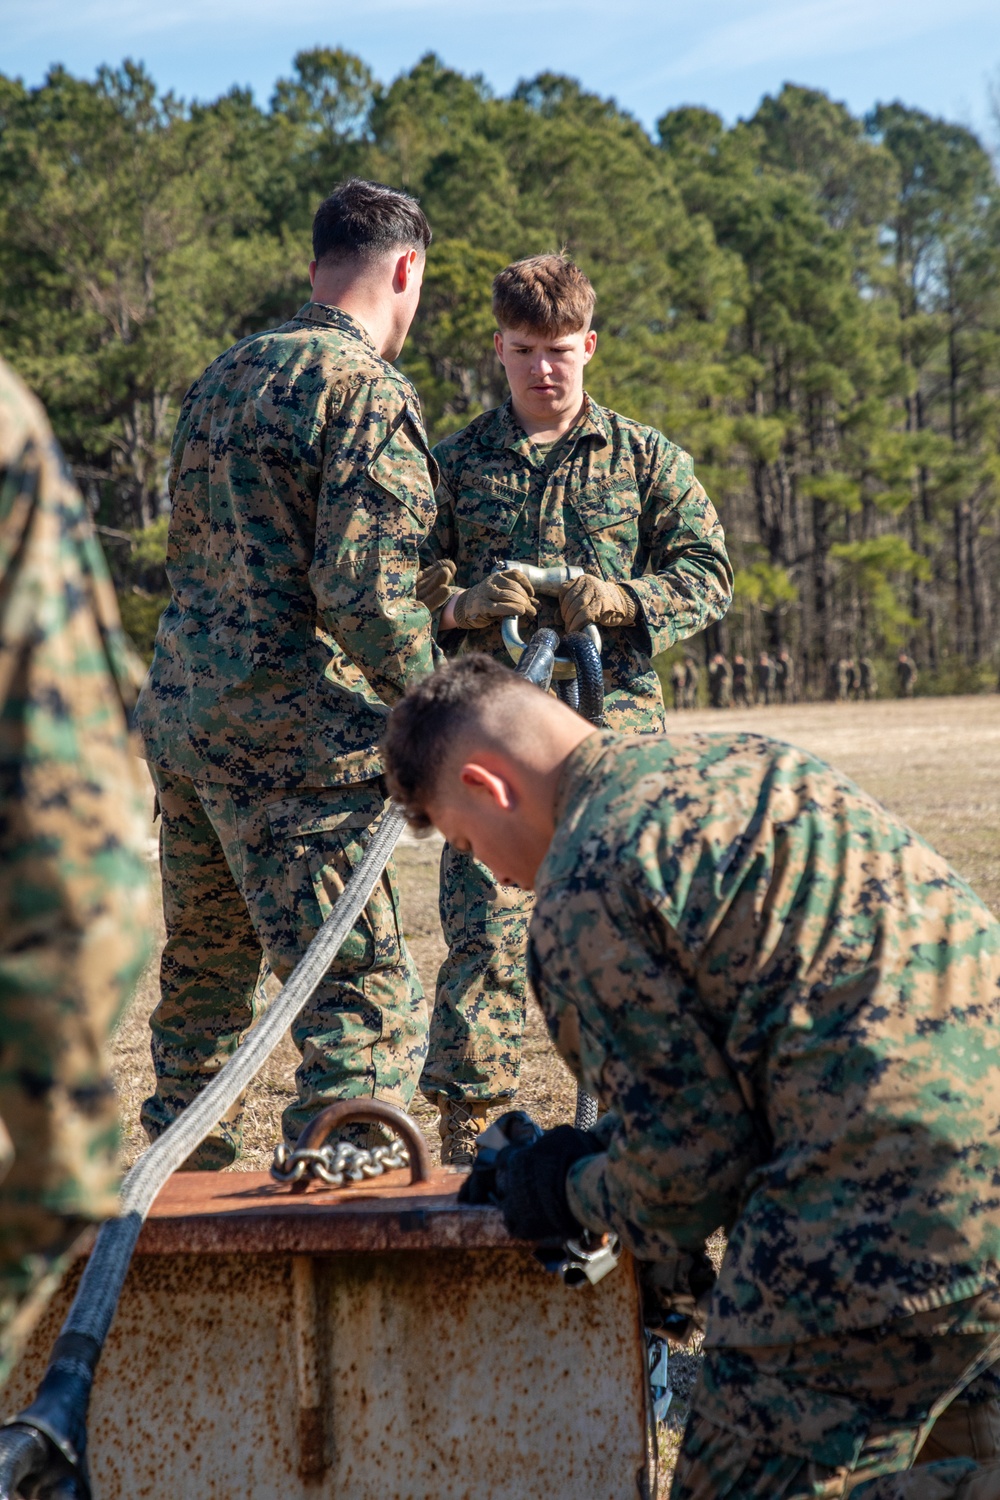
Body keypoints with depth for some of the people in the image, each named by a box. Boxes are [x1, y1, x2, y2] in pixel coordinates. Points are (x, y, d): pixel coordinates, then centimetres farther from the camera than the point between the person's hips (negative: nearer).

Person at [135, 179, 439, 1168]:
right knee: (368, 1001, -6)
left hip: (180, 712, 9)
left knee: (203, 970, 24)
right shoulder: (366, 392, -11)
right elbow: (363, 596, -19)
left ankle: (180, 1159, 37)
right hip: (292, 736, -9)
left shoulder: (223, 375, 15)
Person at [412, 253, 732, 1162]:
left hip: (615, 720, 1)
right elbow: (402, 589, 11)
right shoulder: (456, 462, 12)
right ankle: (467, 1124, -7)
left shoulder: (647, 458, 12)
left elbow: (711, 574, 9)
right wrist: (462, 606, -11)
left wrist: (629, 598, -11)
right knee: (485, 926, -10)